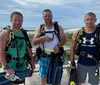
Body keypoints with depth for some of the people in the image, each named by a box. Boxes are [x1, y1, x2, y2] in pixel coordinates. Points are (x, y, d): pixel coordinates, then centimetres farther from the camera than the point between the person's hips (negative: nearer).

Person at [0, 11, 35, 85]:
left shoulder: (24, 33, 8)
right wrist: (6, 68, -23)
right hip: (10, 64, -5)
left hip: (22, 65, 6)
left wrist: (32, 61, 11)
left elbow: (28, 48, 15)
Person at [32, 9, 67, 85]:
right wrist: (43, 38, -22)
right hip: (44, 57, 0)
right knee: (43, 76, 10)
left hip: (56, 56, 0)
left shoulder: (58, 27, 3)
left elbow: (64, 39, 1)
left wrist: (58, 46, -19)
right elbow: (34, 42, -4)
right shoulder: (39, 28, 1)